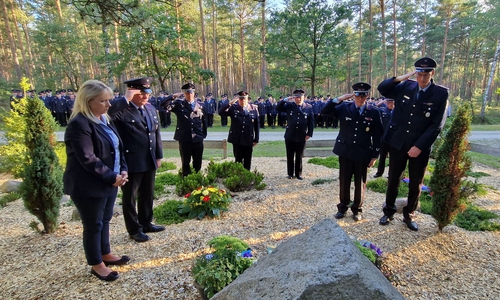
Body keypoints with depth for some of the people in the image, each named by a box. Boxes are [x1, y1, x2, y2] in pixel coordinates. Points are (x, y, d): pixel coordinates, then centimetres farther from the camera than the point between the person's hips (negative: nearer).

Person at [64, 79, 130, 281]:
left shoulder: (104, 119, 9)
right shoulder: (79, 124, -18)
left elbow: (117, 148, 12)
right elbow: (88, 159, -23)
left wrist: (122, 170, -1)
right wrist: (112, 177, -18)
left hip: (109, 181, 8)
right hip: (89, 186, -8)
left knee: (105, 220, 20)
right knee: (94, 224, 8)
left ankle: (105, 254, 39)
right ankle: (96, 264, 26)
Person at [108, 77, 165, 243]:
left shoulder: (151, 109, 8)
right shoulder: (122, 110, -13)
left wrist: (158, 155, 11)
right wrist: (125, 99, -30)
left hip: (149, 161, 7)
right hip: (131, 162, -6)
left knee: (147, 194, 19)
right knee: (130, 197, 12)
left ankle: (146, 223, 38)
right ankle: (134, 229, 28)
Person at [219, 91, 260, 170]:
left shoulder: (254, 109, -1)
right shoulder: (233, 108, -2)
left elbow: (257, 125, 2)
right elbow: (220, 112, -13)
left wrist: (256, 139, 1)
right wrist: (230, 103, -20)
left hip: (249, 140, 1)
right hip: (237, 140, -1)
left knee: (247, 161, 11)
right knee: (238, 160, 9)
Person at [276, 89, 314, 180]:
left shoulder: (308, 107, -1)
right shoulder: (289, 105, 0)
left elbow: (311, 122, 0)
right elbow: (278, 108, -6)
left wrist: (309, 134, -5)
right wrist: (285, 100, -16)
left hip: (301, 137, 0)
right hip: (290, 136, 1)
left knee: (299, 156, 11)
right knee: (290, 156, 10)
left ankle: (298, 173, 25)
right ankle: (290, 173, 24)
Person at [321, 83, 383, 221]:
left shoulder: (373, 113, 0)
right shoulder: (344, 108, 0)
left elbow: (377, 136, 1)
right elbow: (324, 111, -9)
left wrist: (375, 155, -1)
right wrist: (340, 99, -16)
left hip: (363, 154, 0)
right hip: (345, 152, 0)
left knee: (360, 183, 10)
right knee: (344, 181, 10)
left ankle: (357, 209, 27)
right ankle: (343, 207, 27)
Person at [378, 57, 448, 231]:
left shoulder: (441, 93, -5)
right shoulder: (405, 87, 1)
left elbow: (437, 125, -10)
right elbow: (382, 89, 0)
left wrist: (419, 146, -16)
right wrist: (401, 78, -13)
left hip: (420, 147, -1)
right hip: (398, 143, 1)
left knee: (416, 184, 11)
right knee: (393, 180, 11)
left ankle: (408, 215, 30)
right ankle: (389, 212, 27)